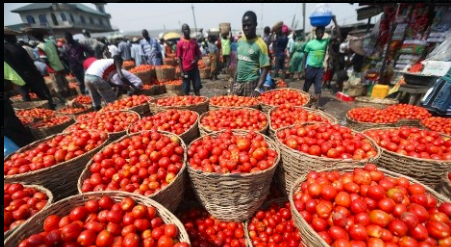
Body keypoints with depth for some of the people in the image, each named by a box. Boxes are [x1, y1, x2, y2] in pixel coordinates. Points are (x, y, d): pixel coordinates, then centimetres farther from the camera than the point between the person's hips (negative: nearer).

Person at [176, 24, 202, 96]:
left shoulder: (194, 42, 8)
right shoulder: (180, 43, -3)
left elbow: (198, 54, 14)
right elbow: (179, 58, -3)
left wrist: (196, 60, -9)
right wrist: (181, 72, -8)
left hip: (194, 68, 3)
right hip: (185, 69, -3)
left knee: (197, 87, 6)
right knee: (186, 89, 4)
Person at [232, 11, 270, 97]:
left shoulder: (260, 44, -10)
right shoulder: (240, 41, 8)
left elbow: (265, 69, -13)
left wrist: (258, 88, -23)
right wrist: (234, 81, 11)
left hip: (251, 84, -6)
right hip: (238, 83, 6)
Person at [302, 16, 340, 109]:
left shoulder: (326, 41, 6)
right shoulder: (310, 43, -3)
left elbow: (338, 35, -2)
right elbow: (304, 57, -1)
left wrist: (335, 21, -6)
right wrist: (303, 69, -7)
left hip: (320, 68, 3)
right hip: (310, 67, -3)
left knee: (318, 88, 0)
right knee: (306, 87, 7)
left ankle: (317, 106, 2)